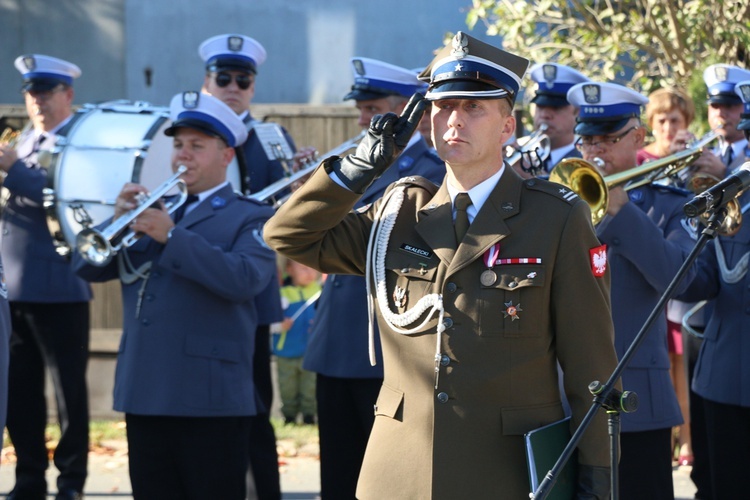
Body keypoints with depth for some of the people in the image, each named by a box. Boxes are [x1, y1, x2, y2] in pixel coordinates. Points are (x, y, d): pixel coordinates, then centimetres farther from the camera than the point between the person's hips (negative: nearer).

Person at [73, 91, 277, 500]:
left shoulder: (250, 218, 3)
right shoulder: (151, 211, 18)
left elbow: (245, 279, -18)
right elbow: (87, 267, 10)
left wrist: (172, 236, -21)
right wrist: (118, 220, -8)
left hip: (211, 399, -5)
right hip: (145, 396, 5)